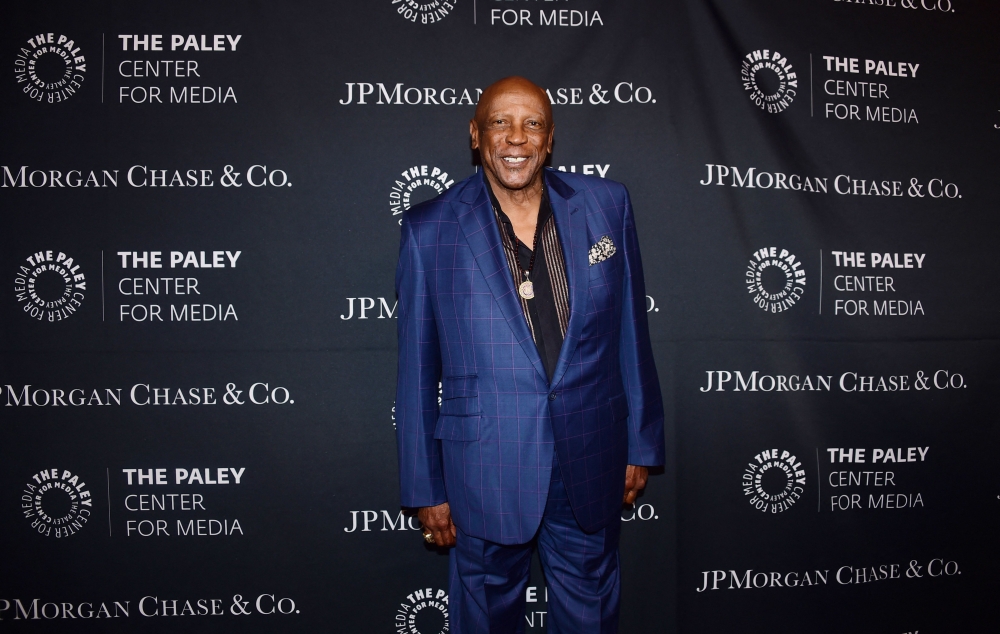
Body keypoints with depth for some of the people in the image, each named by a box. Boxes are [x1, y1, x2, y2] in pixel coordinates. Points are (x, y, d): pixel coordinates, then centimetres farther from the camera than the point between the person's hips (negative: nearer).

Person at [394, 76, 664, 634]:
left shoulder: (607, 206, -1)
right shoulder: (430, 231, -7)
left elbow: (630, 331, 4)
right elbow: (417, 370, -3)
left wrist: (641, 444, 7)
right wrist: (425, 488, 0)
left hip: (591, 461, 2)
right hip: (485, 471, -1)